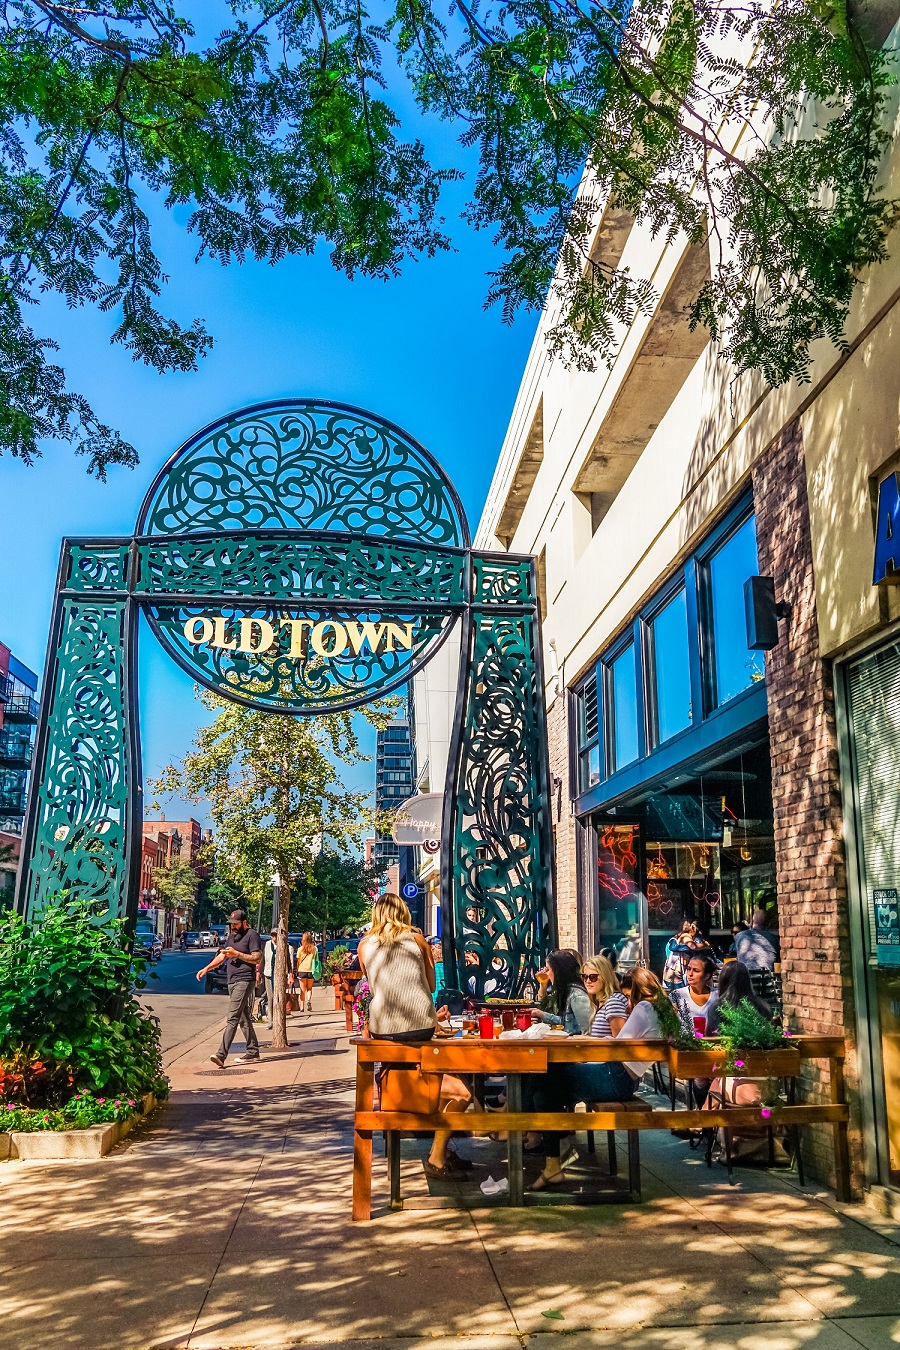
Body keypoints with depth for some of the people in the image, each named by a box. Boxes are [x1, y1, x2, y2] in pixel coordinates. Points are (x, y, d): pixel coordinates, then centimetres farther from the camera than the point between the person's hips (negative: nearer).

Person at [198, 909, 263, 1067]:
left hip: (244, 981, -9)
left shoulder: (252, 935, -7)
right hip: (232, 981, 9)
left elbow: (257, 958, -14)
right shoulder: (234, 936, 19)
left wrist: (237, 954, -19)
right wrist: (206, 968, 16)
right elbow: (222, 955, 26)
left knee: (232, 1018, -15)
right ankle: (253, 1051, 20)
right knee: (243, 1018, 13)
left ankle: (221, 1055, -23)